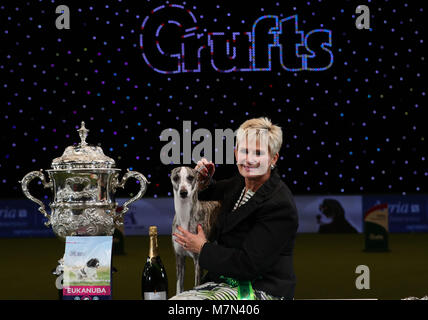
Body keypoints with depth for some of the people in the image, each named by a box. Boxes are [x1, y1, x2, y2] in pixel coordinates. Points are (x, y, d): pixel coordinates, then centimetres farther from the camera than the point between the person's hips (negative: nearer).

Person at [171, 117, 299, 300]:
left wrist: (203, 248, -10)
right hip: (228, 282, 8)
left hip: (263, 290, -8)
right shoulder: (240, 183, 7)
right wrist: (205, 180, 7)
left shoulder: (280, 206, -19)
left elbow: (249, 263, -23)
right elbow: (211, 194, 32)